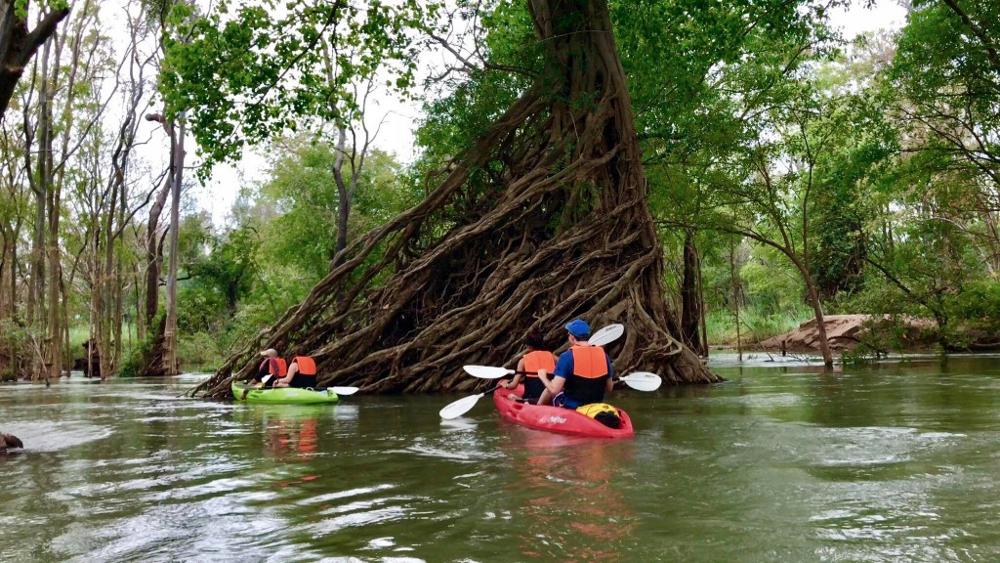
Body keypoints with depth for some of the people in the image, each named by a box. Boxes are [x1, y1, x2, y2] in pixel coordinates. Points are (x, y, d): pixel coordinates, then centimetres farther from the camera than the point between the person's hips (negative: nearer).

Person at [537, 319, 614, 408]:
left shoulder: (567, 356, -18)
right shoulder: (603, 355, -5)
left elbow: (554, 390, -22)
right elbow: (609, 389, 3)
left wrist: (543, 377, -2)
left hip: (571, 408, -4)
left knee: (549, 392, 24)